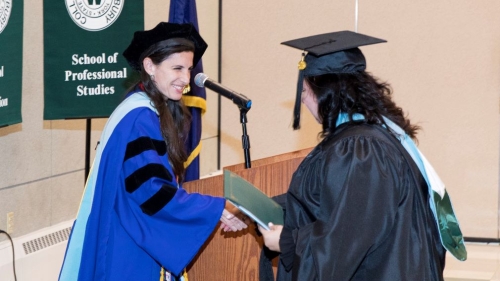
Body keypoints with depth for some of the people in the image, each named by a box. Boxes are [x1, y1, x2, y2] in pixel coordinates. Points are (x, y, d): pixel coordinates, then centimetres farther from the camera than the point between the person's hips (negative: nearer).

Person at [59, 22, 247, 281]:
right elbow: (151, 192, -25)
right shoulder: (139, 118, -20)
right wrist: (218, 210, -21)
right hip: (127, 249, -10)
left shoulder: (159, 111, 10)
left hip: (142, 241, 10)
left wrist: (213, 208, 8)